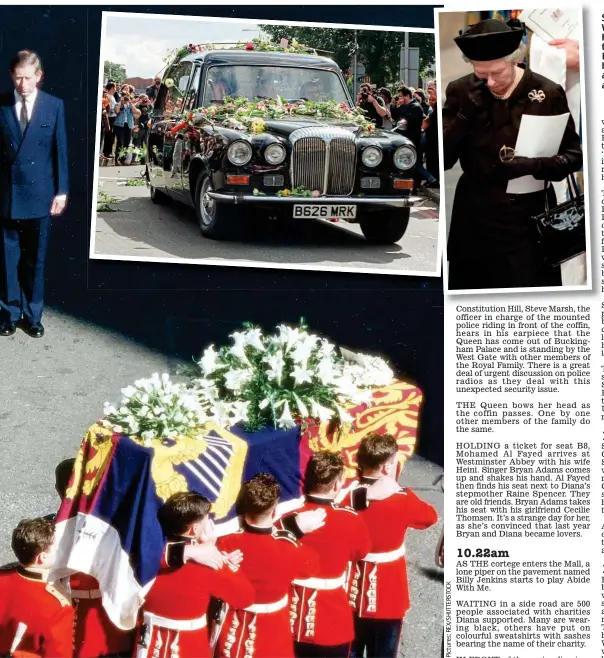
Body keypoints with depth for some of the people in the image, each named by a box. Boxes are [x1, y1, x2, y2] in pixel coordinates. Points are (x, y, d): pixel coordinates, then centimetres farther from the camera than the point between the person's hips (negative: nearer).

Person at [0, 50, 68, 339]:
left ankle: (33, 314, 20)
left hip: (40, 193, 0)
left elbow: (60, 151, 1)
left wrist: (61, 191, -2)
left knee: (35, 259, 9)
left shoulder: (54, 106, -1)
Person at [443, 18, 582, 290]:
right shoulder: (460, 92, -2)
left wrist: (533, 166, -20)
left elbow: (573, 155, -2)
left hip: (529, 219, -1)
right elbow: (442, 160, -6)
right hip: (475, 219, 2)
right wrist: (466, 114, -18)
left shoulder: (548, 93, -6)